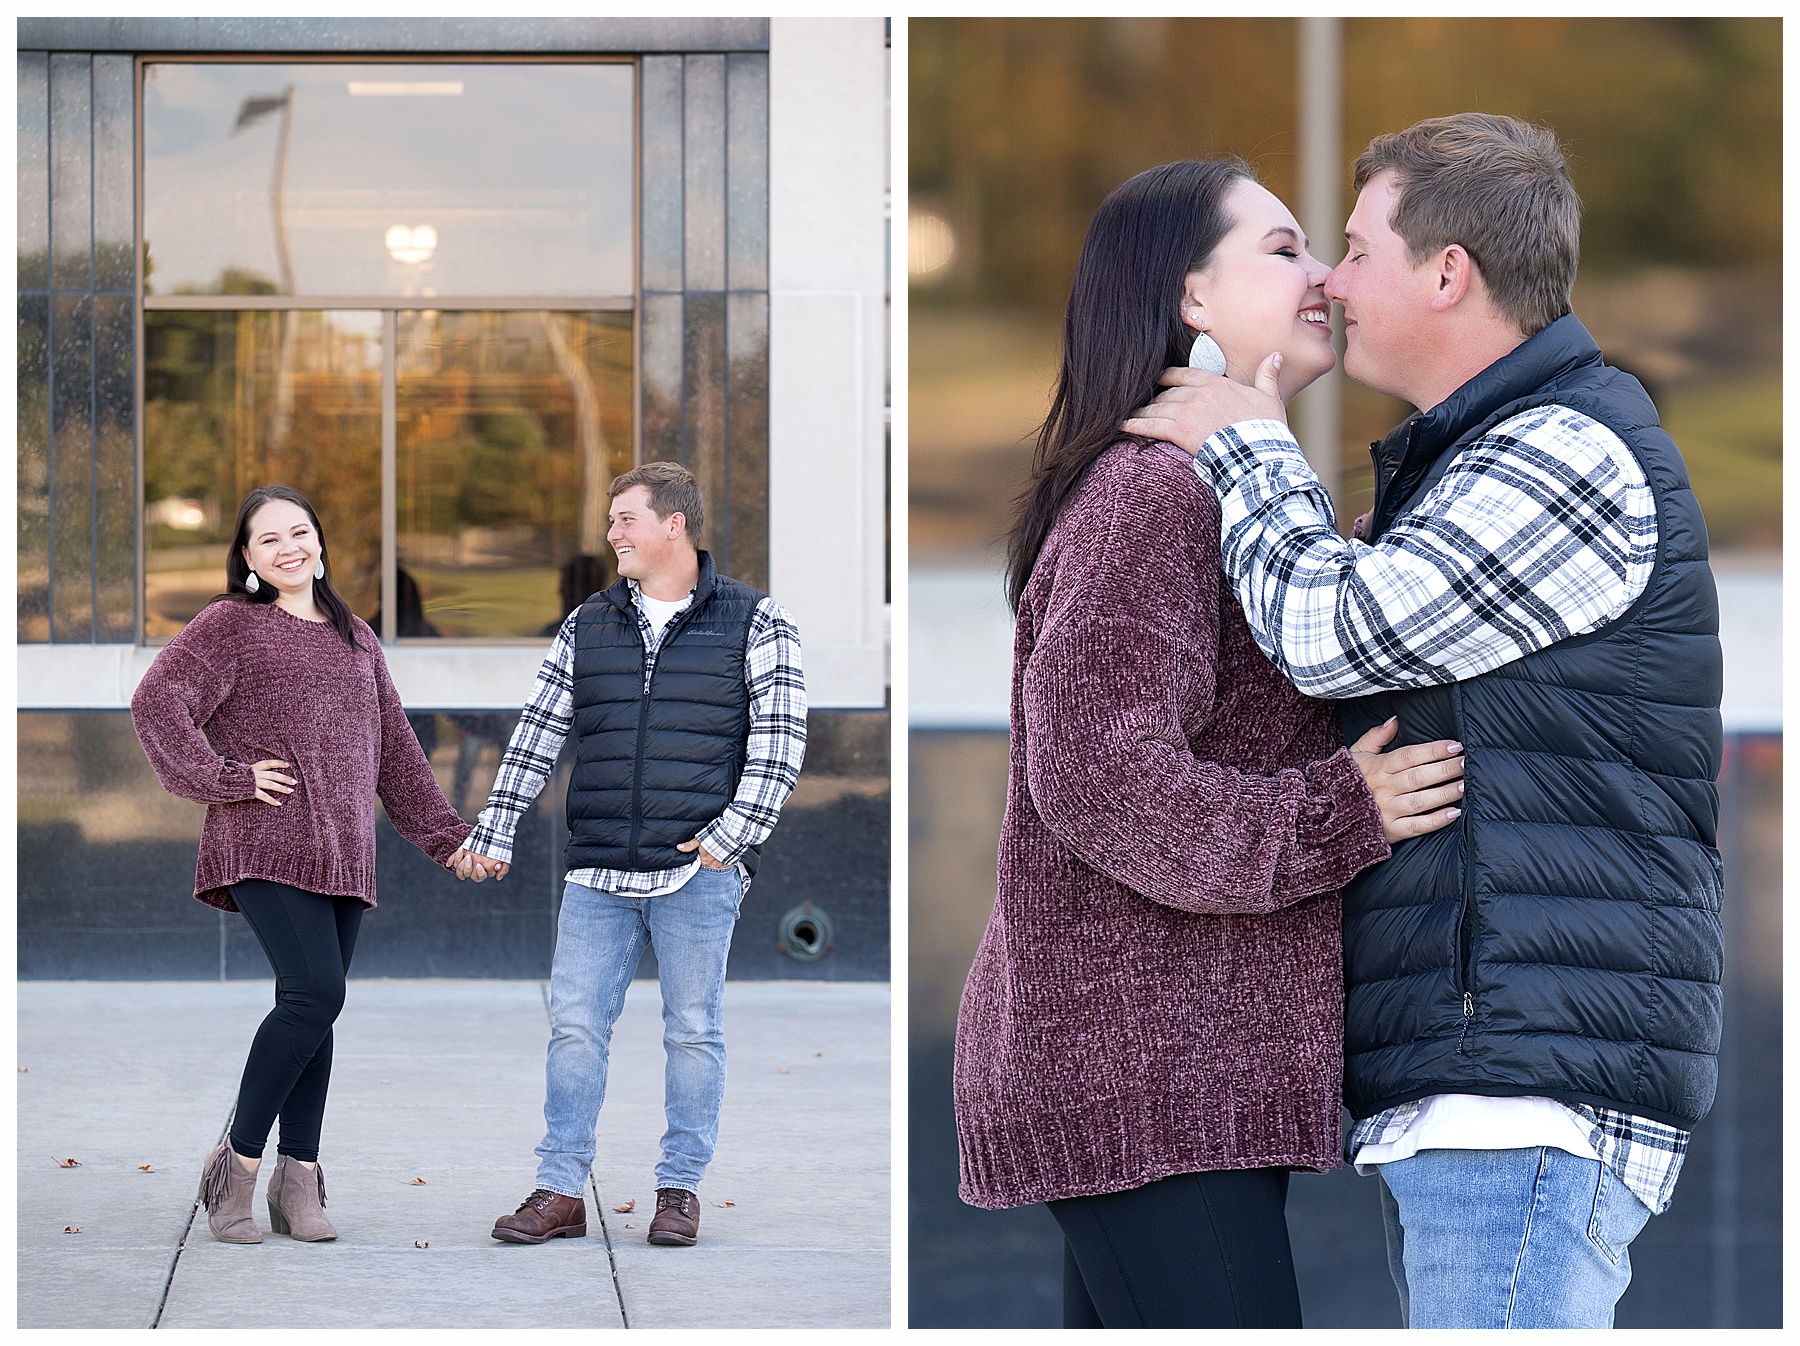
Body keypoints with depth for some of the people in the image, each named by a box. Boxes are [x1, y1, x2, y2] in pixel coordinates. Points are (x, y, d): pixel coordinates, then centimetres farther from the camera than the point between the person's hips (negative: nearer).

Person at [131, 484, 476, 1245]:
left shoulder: (354, 638, 21)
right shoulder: (232, 625, 2)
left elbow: (395, 747, 26)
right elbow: (157, 701, -10)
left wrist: (445, 835, 23)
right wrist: (227, 777, -11)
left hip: (343, 854, 6)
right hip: (267, 845, -6)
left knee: (315, 1010, 2)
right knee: (314, 995, -18)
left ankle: (297, 1182, 6)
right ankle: (237, 1161, -7)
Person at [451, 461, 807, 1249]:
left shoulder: (753, 622, 2)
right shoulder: (587, 626, 13)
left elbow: (779, 736, -3)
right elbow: (538, 735, 13)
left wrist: (736, 833, -12)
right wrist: (493, 833, 8)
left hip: (698, 868, -3)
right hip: (598, 871, 3)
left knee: (693, 1029, 3)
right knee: (574, 1025, 1)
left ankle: (680, 1188, 13)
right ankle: (560, 1192, 7)